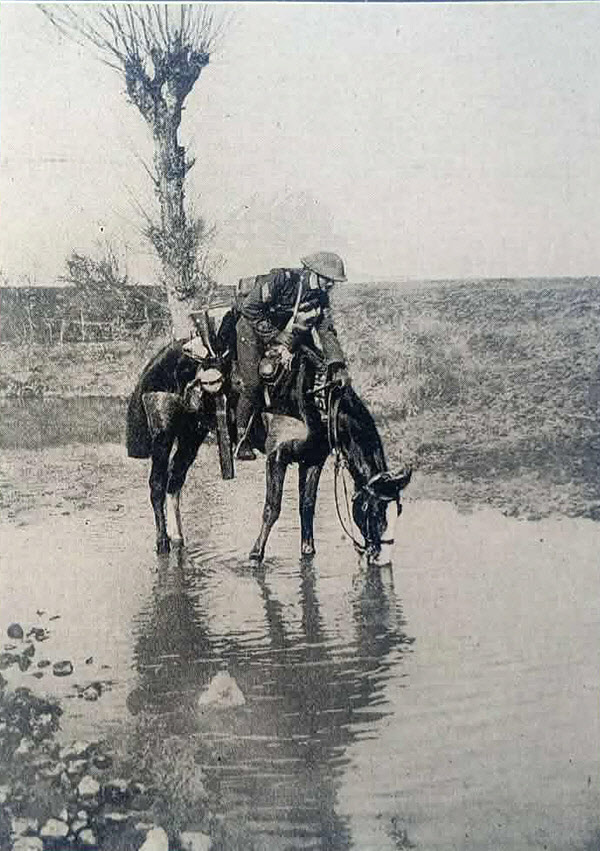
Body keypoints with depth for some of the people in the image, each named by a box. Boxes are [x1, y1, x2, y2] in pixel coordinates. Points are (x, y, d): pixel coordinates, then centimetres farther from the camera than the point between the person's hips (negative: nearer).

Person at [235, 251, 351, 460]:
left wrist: (339, 366, -18)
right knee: (252, 384, -15)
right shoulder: (281, 279, -26)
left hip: (286, 335, 7)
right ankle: (241, 438, -1)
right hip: (253, 331, -7)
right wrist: (275, 338, -28)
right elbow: (250, 308, -28)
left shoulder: (320, 298, -7)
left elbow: (327, 332, -6)